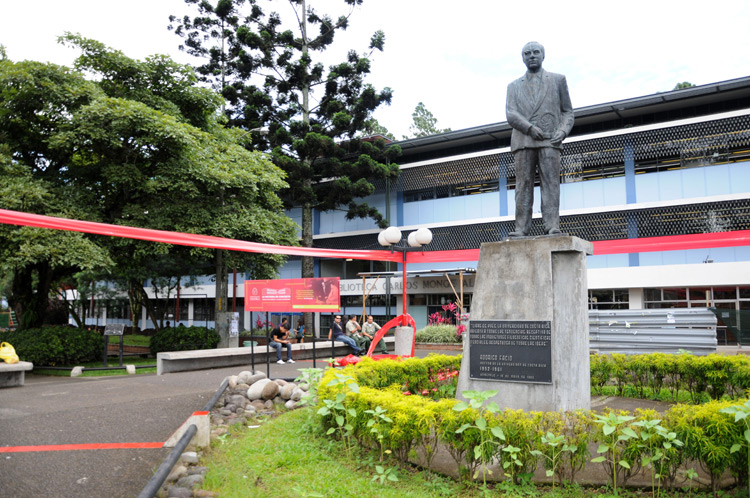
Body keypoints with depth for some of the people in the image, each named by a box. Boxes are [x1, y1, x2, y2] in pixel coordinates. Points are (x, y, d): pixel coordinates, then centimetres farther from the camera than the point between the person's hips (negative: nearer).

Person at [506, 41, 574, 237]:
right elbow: (510, 114, 5)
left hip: (549, 140, -1)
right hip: (523, 141, 1)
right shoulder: (514, 86, 19)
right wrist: (529, 127, -13)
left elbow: (567, 112, 14)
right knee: (523, 184, -6)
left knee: (550, 182, -11)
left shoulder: (558, 80, 18)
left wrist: (563, 130, -7)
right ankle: (521, 228, -11)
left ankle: (552, 227, -18)